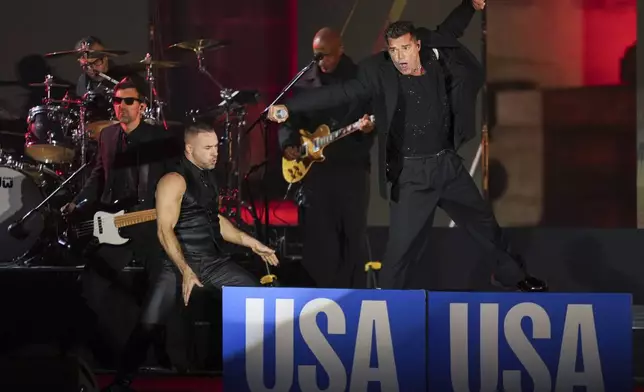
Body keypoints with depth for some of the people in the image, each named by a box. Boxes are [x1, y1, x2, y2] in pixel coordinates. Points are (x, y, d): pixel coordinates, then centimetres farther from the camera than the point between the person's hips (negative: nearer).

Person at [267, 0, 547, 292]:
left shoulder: (436, 59, -3)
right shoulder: (380, 74, -13)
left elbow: (449, 30, 18)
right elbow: (341, 93, -17)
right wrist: (289, 107, -24)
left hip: (448, 164, 5)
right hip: (412, 174, -4)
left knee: (485, 223, 20)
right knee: (402, 245, -5)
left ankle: (511, 276, 44)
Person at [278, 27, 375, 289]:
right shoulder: (304, 82, 9)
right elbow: (291, 119, 12)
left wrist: (370, 126, -22)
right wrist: (288, 144, -6)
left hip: (352, 167, -2)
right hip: (314, 168, 2)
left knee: (353, 234, 2)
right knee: (318, 236, 1)